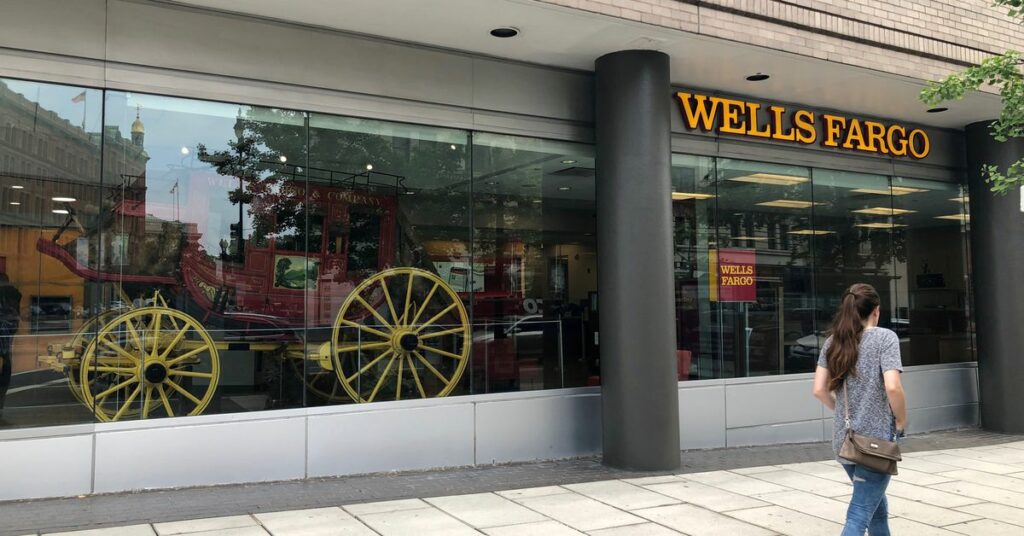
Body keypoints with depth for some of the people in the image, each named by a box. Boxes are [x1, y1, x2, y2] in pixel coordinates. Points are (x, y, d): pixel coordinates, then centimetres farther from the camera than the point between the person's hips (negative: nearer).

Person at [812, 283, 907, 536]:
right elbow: (892, 387, -19)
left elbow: (819, 390, 2)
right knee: (860, 516, -4)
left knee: (877, 504, 25)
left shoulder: (833, 342, 7)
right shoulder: (884, 337, -8)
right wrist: (901, 422, -4)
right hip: (876, 439, -6)